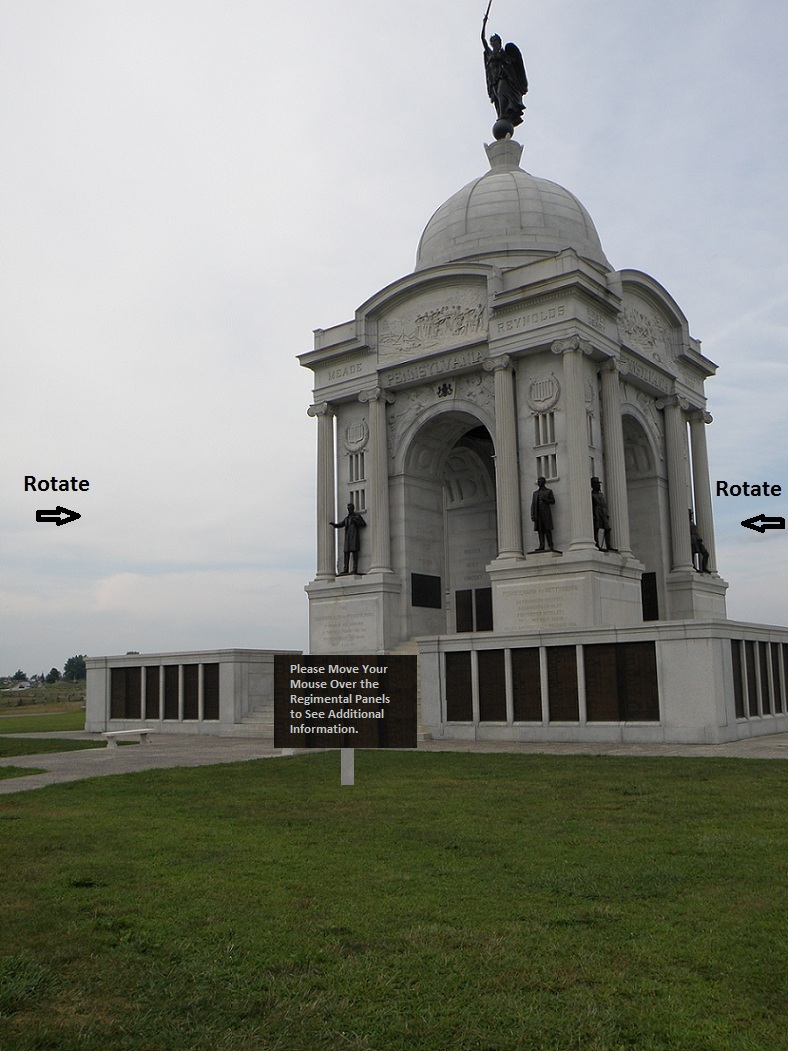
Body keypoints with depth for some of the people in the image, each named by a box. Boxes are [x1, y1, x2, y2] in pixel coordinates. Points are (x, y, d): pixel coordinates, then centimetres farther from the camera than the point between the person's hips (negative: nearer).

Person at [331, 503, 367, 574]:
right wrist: (333, 524, 7)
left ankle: (355, 569, -14)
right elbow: (340, 525, 24)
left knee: (354, 551, -11)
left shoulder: (357, 516, 5)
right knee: (346, 552, -1)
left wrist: (355, 521, -12)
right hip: (348, 537, 6)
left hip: (354, 536, -6)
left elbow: (364, 524, -1)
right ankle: (345, 570, -3)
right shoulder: (347, 517, 22)